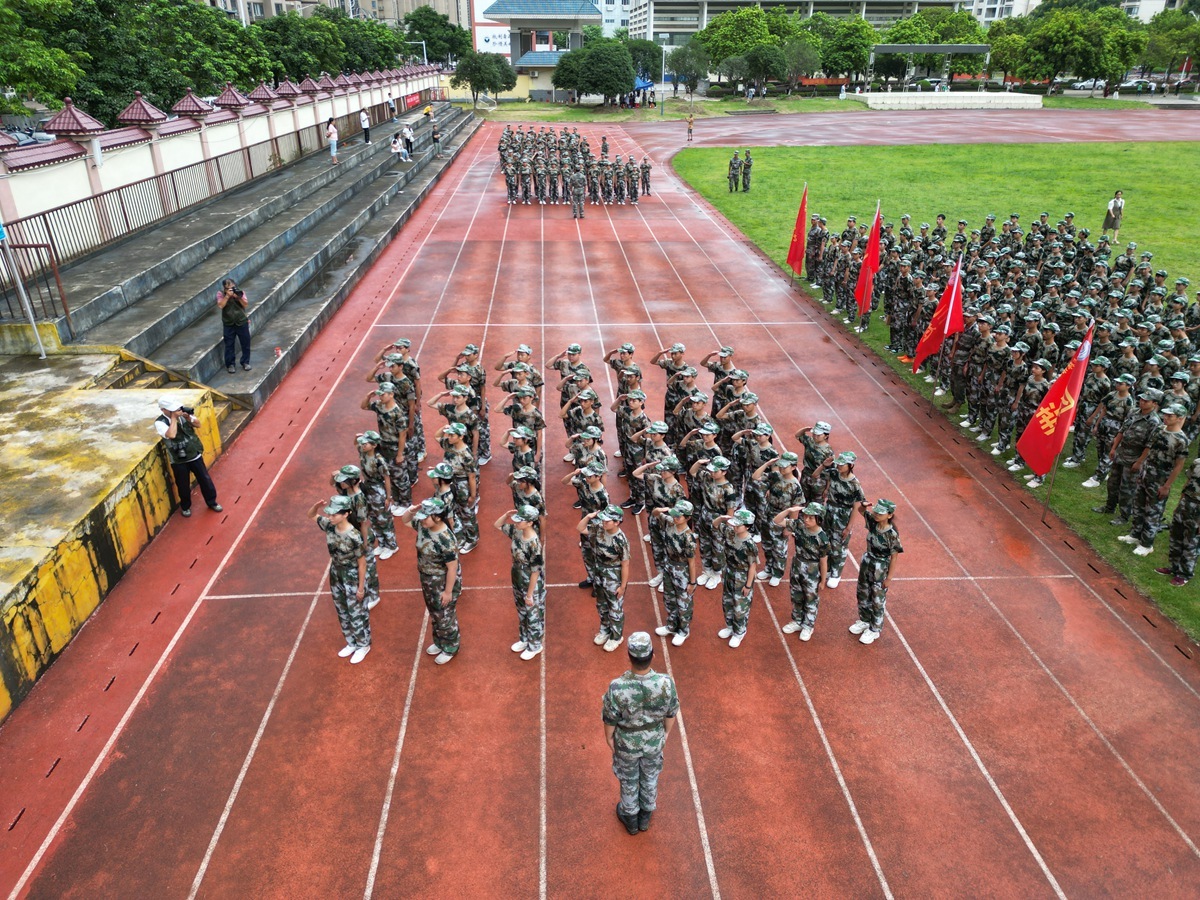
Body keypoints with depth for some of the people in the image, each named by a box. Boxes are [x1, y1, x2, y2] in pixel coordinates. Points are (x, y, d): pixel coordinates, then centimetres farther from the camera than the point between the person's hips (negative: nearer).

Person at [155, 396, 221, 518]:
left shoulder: (182, 413, -6)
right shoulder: (160, 422, -18)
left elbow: (198, 424, 3)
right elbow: (171, 435, -35)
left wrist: (189, 417, -16)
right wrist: (173, 418, -26)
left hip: (195, 455, 3)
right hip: (178, 460, -3)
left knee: (205, 480, 13)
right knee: (183, 485, 13)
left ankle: (212, 502, 33)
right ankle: (185, 506, 37)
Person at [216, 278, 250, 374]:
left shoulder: (240, 292, -4)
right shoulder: (220, 294, -7)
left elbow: (246, 305, -10)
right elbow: (220, 306, -20)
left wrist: (238, 297, -24)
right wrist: (227, 296, -24)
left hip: (242, 322, 1)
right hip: (228, 324, -1)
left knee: (245, 343, 7)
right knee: (229, 345, 5)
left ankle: (245, 362, 23)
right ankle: (230, 364, 16)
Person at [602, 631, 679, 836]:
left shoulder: (617, 688, -39)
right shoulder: (666, 683, -34)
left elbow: (610, 718, -20)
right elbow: (671, 712, -14)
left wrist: (608, 737, 3)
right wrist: (667, 732, 8)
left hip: (626, 742, -1)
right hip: (654, 740, 1)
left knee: (628, 778, 28)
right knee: (650, 775, 30)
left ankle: (630, 817, 53)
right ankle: (645, 814, 55)